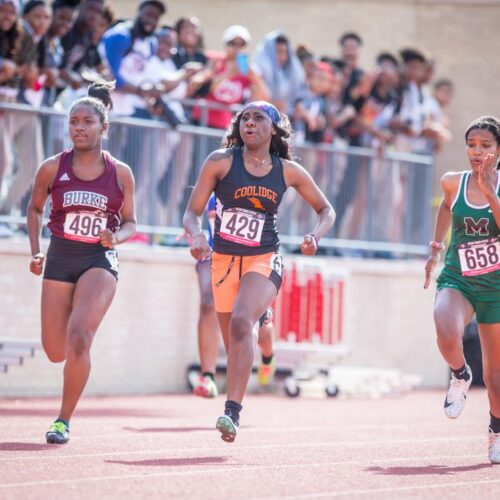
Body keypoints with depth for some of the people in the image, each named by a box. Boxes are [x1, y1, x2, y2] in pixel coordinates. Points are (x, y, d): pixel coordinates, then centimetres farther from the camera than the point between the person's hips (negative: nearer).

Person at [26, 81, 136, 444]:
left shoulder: (120, 173, -2)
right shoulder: (52, 168, -2)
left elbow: (130, 223, 8)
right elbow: (35, 208, 14)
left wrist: (116, 236, -14)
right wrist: (36, 252, 5)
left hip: (100, 261, -2)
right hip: (60, 258, 2)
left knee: (78, 339, -22)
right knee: (55, 352, 5)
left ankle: (64, 420, -9)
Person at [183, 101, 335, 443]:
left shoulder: (288, 171, 1)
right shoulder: (221, 162, -2)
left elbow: (326, 210, 13)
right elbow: (192, 212, -2)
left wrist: (315, 236, -8)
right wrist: (197, 236, -23)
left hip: (264, 261, -2)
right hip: (224, 261, 2)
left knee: (241, 322, -28)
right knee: (233, 345, 8)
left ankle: (233, 411, -34)